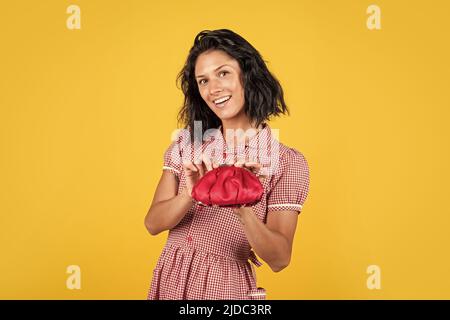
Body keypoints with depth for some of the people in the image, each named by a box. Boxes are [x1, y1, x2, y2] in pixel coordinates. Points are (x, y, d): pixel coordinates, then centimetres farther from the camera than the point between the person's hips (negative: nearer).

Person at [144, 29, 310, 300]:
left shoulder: (288, 162, -10)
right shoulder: (187, 143, 1)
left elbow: (279, 259, -14)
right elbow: (153, 223, -5)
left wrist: (243, 210, -31)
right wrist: (190, 194, -24)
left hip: (226, 288, -3)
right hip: (168, 282, 4)